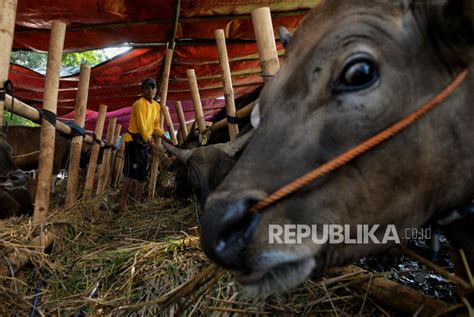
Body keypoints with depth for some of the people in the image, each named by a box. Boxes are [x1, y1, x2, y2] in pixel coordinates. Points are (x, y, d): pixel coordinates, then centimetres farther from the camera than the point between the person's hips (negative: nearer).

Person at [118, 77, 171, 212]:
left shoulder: (156, 106, 10)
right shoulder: (139, 104, -14)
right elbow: (141, 126, -19)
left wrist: (166, 140, 9)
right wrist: (151, 143, -20)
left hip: (146, 143, 8)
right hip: (134, 141, -8)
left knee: (143, 174, 10)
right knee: (132, 172, -11)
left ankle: (137, 202, 21)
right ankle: (123, 201, -1)